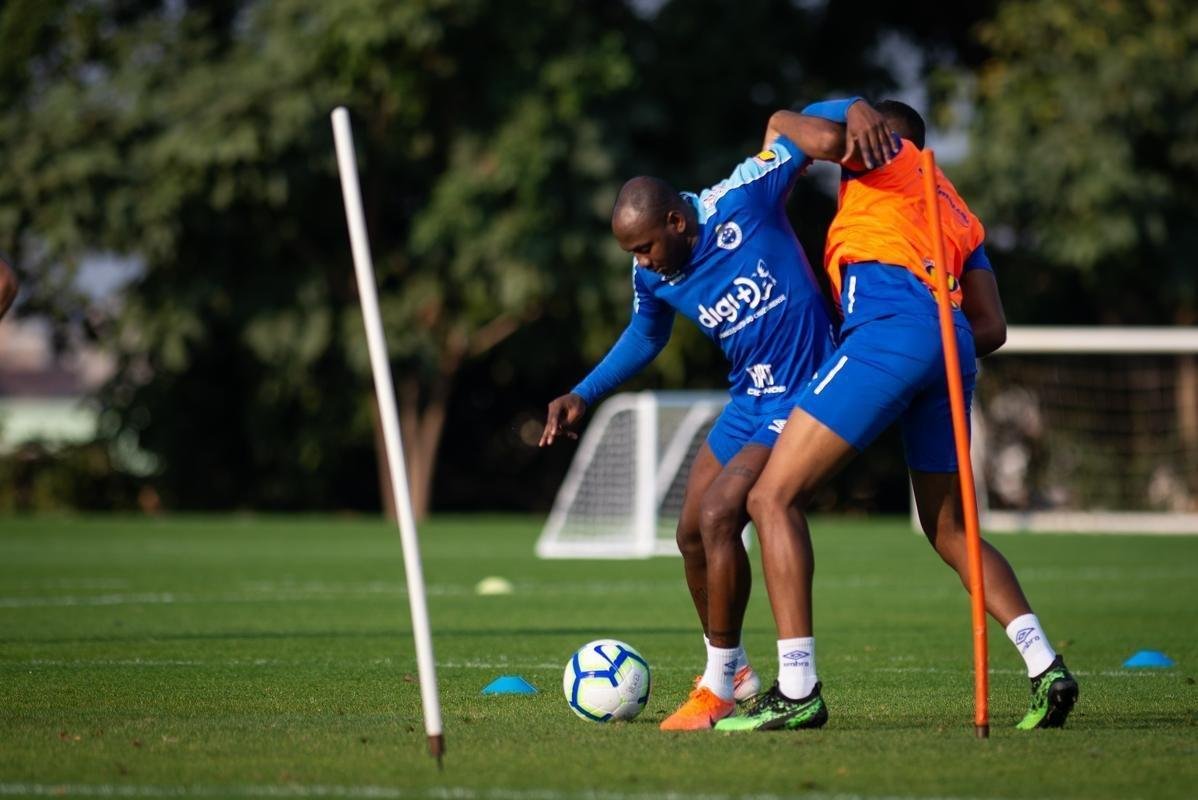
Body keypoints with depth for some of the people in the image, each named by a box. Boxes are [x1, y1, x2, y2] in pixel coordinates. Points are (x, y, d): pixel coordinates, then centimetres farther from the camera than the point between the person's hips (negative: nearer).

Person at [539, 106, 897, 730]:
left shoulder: (738, 202, -21)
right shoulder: (651, 275, -3)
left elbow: (807, 130, -14)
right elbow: (646, 334, 20)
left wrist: (858, 118, -35)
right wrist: (582, 396, 13)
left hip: (803, 397, -8)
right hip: (749, 399, 8)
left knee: (719, 516, -20)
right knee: (693, 533, 11)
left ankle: (719, 686, -8)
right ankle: (733, 672, 34)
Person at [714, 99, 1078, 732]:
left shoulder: (891, 158, 16)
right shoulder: (960, 216, 34)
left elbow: (786, 125, 6)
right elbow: (992, 328, 26)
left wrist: (785, 134, 27)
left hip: (890, 332, -8)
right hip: (952, 352, 8)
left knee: (773, 497, -7)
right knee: (950, 532, 20)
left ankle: (797, 692, -16)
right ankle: (1046, 668, 5)